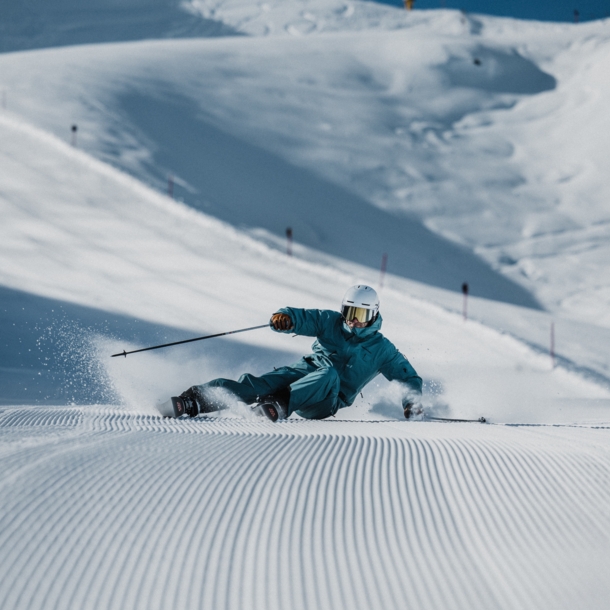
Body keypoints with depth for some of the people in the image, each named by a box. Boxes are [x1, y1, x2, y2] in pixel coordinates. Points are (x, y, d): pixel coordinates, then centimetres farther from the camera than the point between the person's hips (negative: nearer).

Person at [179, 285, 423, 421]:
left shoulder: (381, 349, 6)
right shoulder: (330, 322, 11)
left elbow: (409, 377, 11)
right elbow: (303, 317, -1)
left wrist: (412, 401, -8)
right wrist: (286, 317, -25)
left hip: (327, 401, -2)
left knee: (329, 374, -37)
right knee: (259, 384, -26)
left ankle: (280, 403, -55)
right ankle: (195, 401, -42)